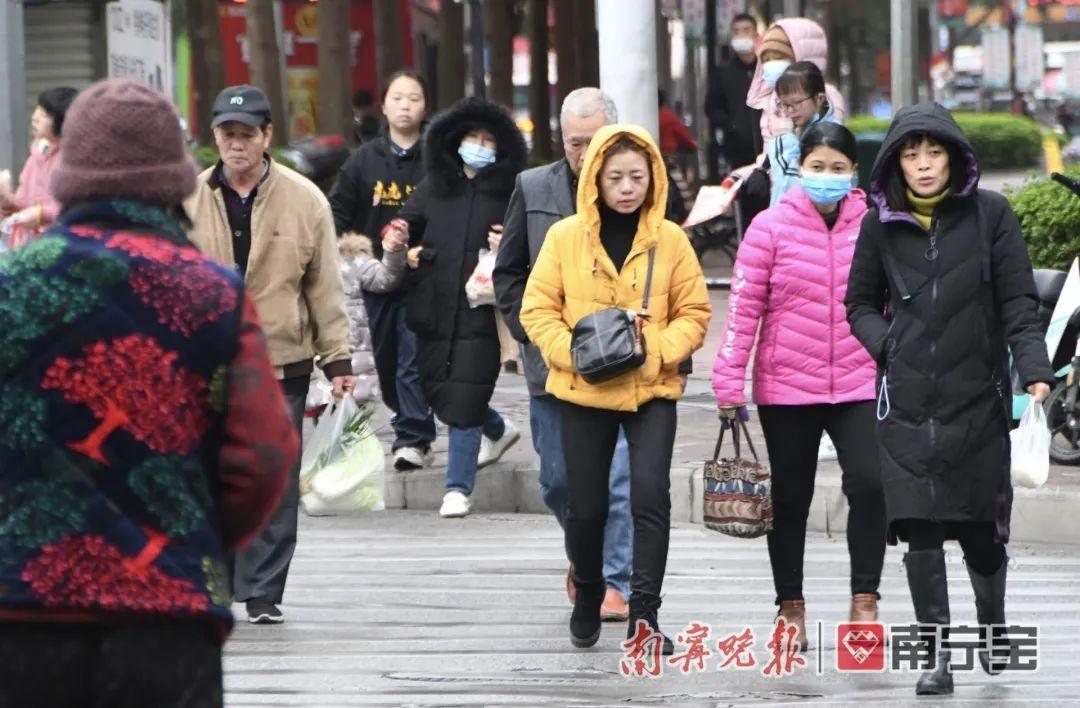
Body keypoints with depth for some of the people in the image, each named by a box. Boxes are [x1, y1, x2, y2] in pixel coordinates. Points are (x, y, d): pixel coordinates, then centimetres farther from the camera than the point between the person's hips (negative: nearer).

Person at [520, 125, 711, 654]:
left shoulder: (670, 240, 1)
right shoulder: (565, 237, 0)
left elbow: (694, 312, 5)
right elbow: (538, 310, 1)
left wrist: (659, 349, -13)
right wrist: (574, 352, -15)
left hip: (652, 391, -1)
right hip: (584, 392, 1)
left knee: (651, 494, -17)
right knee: (586, 506, 7)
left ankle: (644, 611, -12)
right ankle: (587, 596, 32)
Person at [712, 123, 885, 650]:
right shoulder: (772, 227, -2)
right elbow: (744, 306, -3)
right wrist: (729, 380, -6)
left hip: (860, 387, 0)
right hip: (786, 389, 0)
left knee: (869, 484, -16)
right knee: (790, 498, 10)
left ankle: (864, 599, -6)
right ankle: (791, 607, 22)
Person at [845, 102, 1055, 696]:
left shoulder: (990, 214, 0)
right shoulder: (881, 224, 6)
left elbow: (1019, 304, -2)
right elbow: (860, 304, 17)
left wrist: (1034, 372, -16)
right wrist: (887, 345, -3)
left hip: (977, 401, -1)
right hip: (907, 406, 1)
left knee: (981, 529, 5)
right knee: (920, 530, -5)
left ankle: (993, 623, 33)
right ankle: (936, 654, 2)